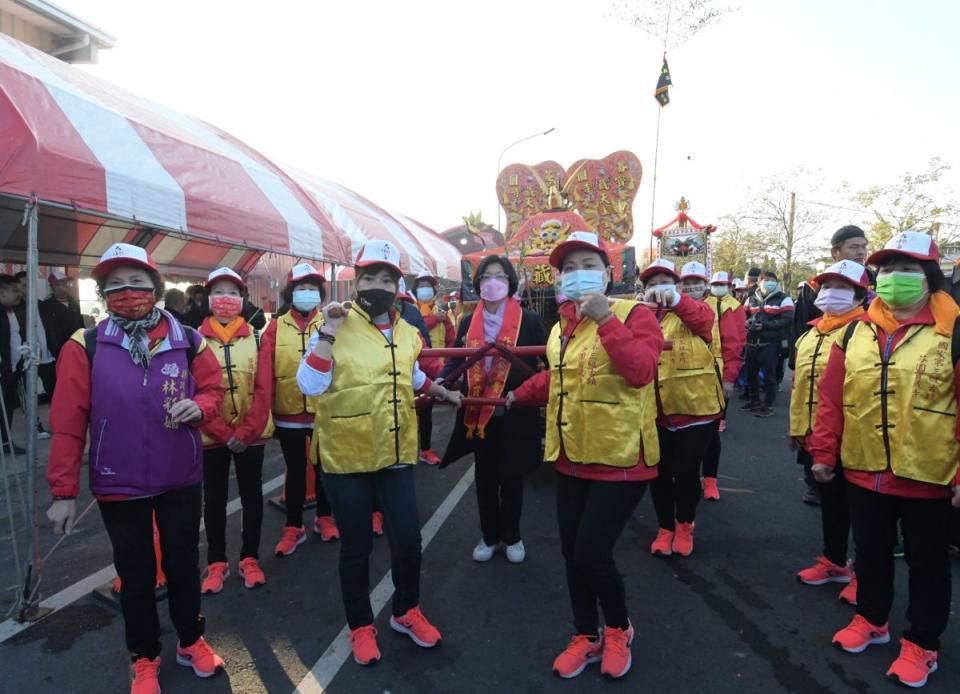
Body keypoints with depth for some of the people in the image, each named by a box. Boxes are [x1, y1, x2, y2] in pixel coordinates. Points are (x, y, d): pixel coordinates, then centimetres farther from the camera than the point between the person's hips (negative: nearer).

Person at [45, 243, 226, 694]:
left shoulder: (188, 341, -4)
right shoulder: (85, 347, -9)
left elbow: (214, 389, 5)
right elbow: (68, 423, -8)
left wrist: (199, 406, -20)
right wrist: (64, 490, -8)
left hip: (181, 479, 1)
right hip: (118, 485, -1)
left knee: (183, 563, 15)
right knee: (135, 573, 14)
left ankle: (191, 641, 38)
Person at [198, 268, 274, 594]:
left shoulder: (256, 337, -2)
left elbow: (264, 390, -6)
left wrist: (246, 432, -13)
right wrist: (224, 434, -13)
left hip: (252, 435, 1)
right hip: (212, 436, 0)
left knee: (252, 496, 11)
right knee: (214, 499, 12)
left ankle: (250, 558, 26)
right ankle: (216, 562, 27)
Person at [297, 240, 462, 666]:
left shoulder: (407, 334, 6)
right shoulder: (335, 328, -11)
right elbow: (309, 386, -23)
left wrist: (445, 394, 31)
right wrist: (329, 332, -27)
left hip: (395, 455, 4)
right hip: (346, 458, -4)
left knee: (407, 539, 9)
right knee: (356, 547, 10)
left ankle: (406, 612, 36)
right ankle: (361, 626, 34)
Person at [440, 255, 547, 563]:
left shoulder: (529, 320, -6)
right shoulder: (468, 323, 5)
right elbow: (457, 359, 6)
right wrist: (441, 380, -12)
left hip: (515, 413, -3)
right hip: (479, 414, 3)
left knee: (511, 476, 10)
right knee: (484, 477, 13)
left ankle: (512, 537, 30)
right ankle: (489, 536, 31)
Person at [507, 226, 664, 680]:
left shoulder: (634, 315, -11)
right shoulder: (562, 325, 8)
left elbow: (640, 372, -28)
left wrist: (605, 319, -29)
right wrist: (516, 397, 21)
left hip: (620, 460, -6)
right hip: (572, 459, 7)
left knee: (592, 556, -5)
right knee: (572, 555, 14)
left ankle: (618, 630, 27)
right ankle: (586, 637, 38)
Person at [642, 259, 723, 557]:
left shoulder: (692, 313, -3)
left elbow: (703, 317, -28)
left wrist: (674, 298, -45)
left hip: (696, 407, -3)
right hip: (657, 412, 3)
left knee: (686, 472, -1)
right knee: (659, 473, 9)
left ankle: (685, 526, 28)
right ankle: (666, 529, 32)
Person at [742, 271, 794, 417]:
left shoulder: (783, 299, -3)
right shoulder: (751, 298, 15)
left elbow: (788, 320, -13)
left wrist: (765, 325, -20)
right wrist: (747, 322, -4)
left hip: (770, 344, -5)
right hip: (752, 343, 5)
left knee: (769, 375, -1)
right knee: (750, 373, 13)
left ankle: (768, 406, 8)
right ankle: (754, 401, 29)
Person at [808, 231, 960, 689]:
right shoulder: (856, 331, 1)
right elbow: (831, 398, 3)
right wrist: (823, 453, 3)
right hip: (864, 472, 3)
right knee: (871, 552, 20)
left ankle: (921, 645, 33)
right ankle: (870, 620, 41)